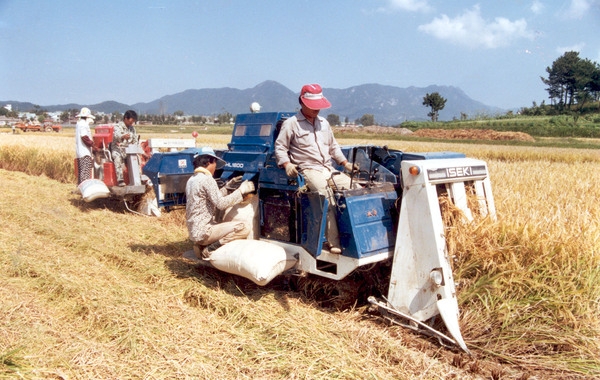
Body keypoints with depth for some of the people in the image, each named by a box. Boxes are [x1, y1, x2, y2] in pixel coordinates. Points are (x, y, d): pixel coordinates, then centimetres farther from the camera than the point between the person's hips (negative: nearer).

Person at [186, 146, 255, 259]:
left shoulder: (192, 180, 15)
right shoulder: (207, 179, -14)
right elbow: (221, 204, -20)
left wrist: (227, 187, 18)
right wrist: (241, 191, -11)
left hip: (194, 231, 10)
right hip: (203, 231, -10)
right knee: (244, 228, -17)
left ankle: (201, 245, 12)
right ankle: (210, 249, -13)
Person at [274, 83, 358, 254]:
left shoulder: (323, 123, 21)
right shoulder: (291, 123, 2)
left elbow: (333, 146, 28)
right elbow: (280, 147, 0)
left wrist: (345, 163, 17)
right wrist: (286, 164, -16)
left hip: (329, 169, 7)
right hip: (308, 170, -6)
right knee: (327, 197, -30)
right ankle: (333, 242, -28)